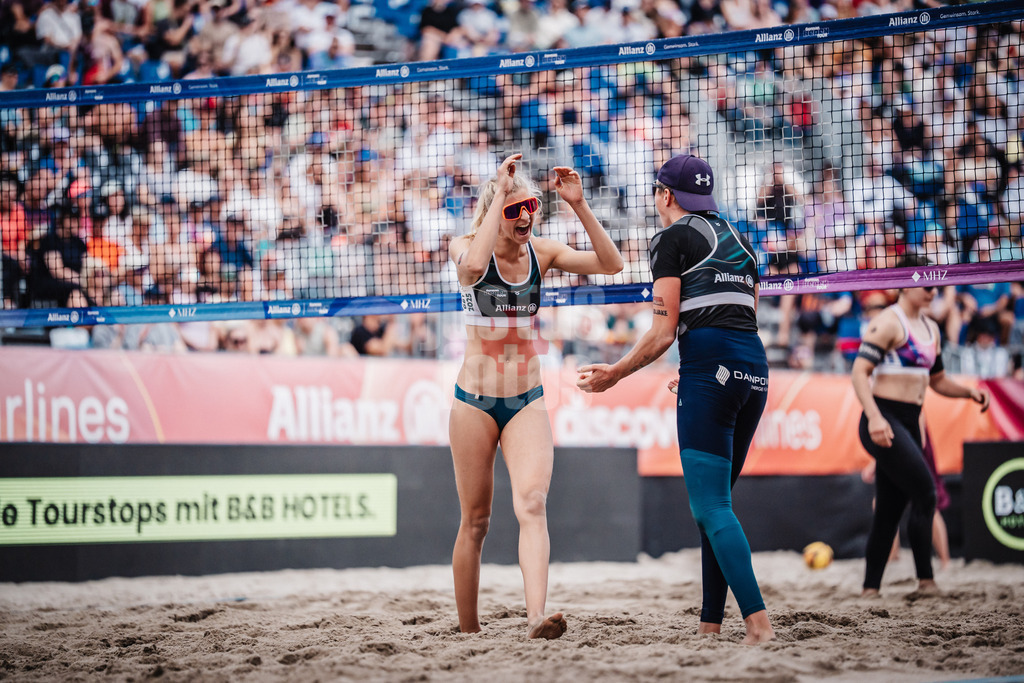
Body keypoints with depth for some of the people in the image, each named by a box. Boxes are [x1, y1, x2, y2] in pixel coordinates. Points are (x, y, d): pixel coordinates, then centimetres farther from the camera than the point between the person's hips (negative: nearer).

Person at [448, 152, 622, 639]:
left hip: (527, 399, 2)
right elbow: (473, 263, -32)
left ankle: (537, 616, -32)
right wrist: (500, 193, -28)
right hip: (475, 399, -2)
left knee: (532, 503, -19)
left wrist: (578, 205, -16)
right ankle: (467, 630, 18)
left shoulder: (541, 252, 3)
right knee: (475, 521, 5)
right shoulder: (466, 248, -6)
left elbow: (610, 264, -8)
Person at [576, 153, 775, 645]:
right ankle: (711, 625, 11)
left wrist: (614, 374, 7)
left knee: (711, 506, -11)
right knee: (714, 502, 13)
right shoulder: (737, 239, 24)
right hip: (755, 366, 8)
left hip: (710, 367, -8)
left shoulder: (672, 238, 2)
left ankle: (758, 623, -25)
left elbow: (664, 331, -5)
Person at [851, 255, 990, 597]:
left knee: (890, 510, 7)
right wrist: (874, 417, -29)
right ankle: (926, 581, -14)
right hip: (884, 423, -8)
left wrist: (969, 392, 9)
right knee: (925, 492, -18)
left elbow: (937, 380, 28)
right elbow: (859, 372, -16)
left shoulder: (931, 328, 18)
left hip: (909, 424, 8)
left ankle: (870, 589, 11)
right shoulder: (888, 322, -8)